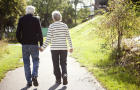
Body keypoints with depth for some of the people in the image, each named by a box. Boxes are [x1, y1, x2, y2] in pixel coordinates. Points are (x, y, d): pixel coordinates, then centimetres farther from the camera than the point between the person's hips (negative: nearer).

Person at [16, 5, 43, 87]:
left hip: (25, 44, 2)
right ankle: (34, 76, -15)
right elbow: (39, 33, -5)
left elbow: (18, 33, 1)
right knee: (36, 61, 8)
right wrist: (41, 44, 2)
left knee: (26, 63, 8)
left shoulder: (21, 20, 3)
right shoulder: (36, 20, -2)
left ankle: (29, 81, 9)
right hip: (34, 44, -2)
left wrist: (21, 41, 14)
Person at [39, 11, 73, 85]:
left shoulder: (51, 26, -5)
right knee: (63, 63, 8)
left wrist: (43, 47, -1)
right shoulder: (65, 25, 2)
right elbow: (68, 37, 4)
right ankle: (64, 75, -16)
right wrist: (71, 47, 14)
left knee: (56, 64, 11)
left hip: (54, 48, -1)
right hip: (63, 48, 2)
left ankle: (58, 79, 14)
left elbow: (48, 39, -9)